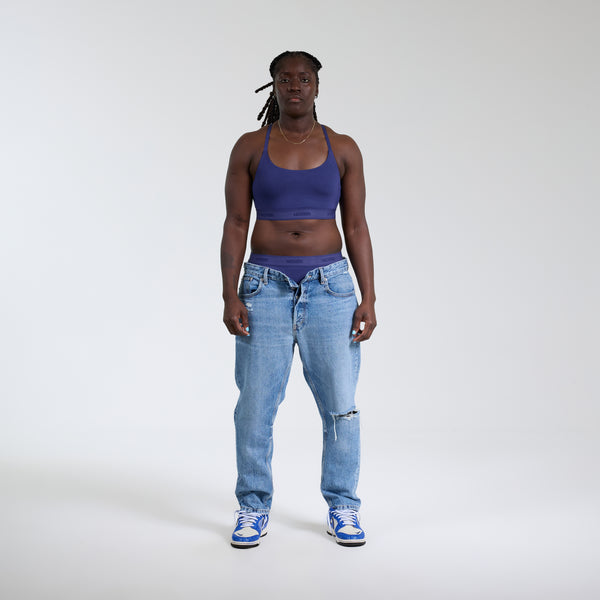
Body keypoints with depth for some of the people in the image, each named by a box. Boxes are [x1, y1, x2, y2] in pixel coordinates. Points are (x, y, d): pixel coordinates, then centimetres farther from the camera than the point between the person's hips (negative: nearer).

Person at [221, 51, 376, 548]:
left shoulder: (343, 149, 7)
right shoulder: (250, 147, 5)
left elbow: (357, 227, 6)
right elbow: (235, 225, 3)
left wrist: (369, 298, -1)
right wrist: (230, 297, -5)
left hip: (329, 285, 1)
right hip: (266, 285, 0)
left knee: (340, 404, 1)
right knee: (255, 405, 1)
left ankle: (343, 507, 19)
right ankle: (254, 507, 19)